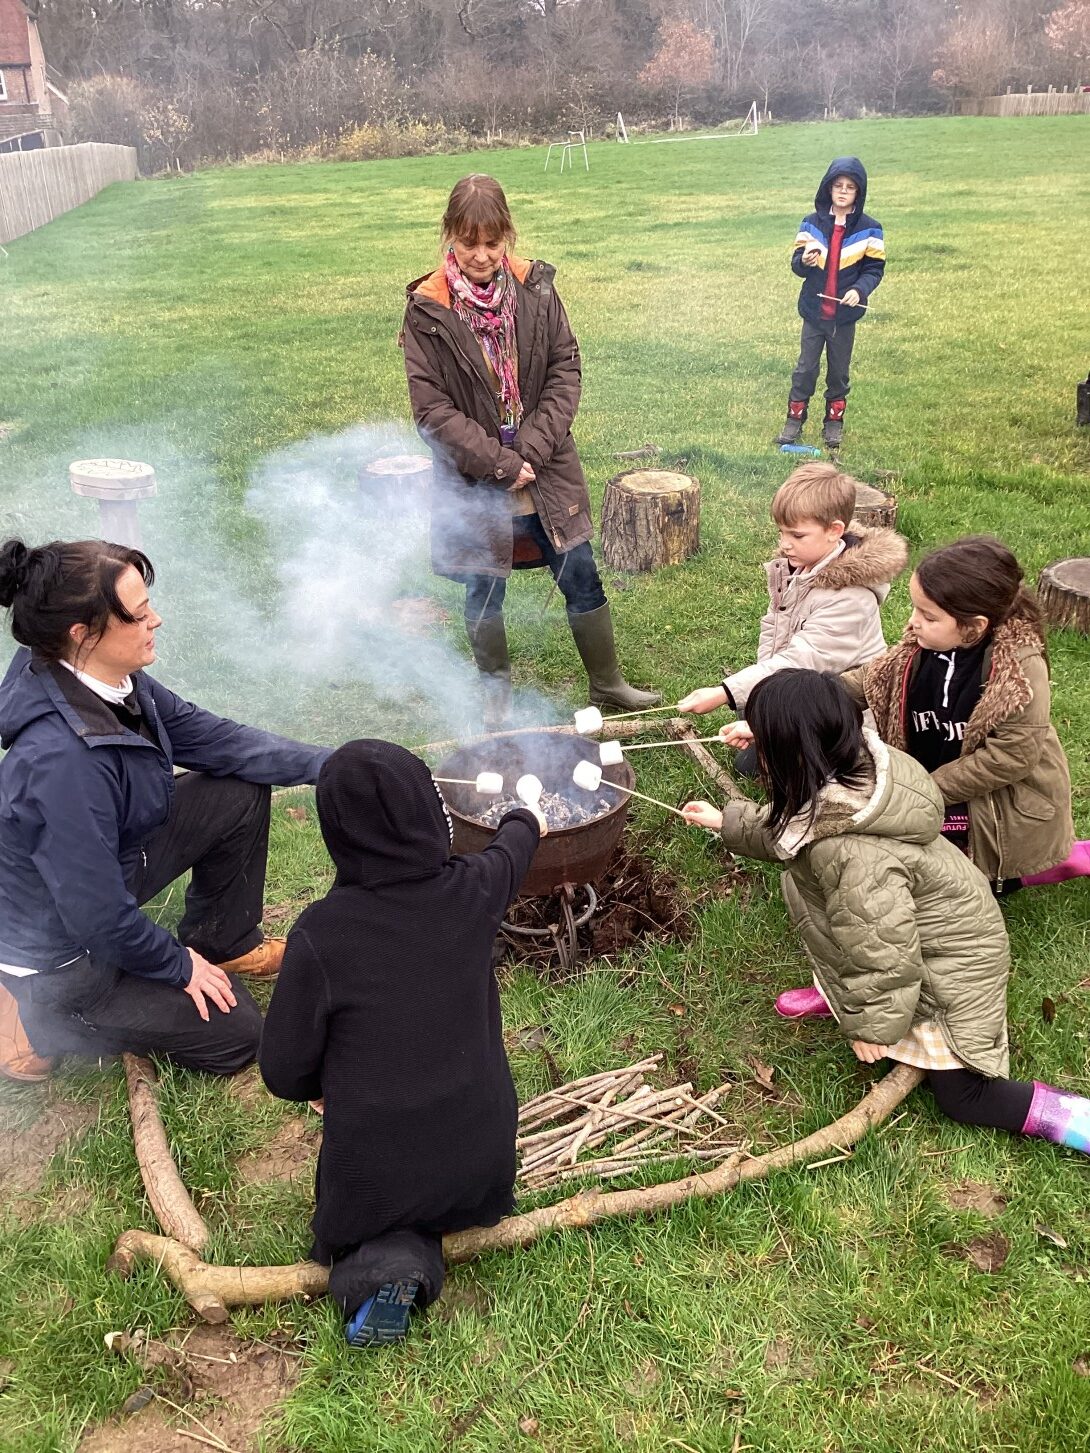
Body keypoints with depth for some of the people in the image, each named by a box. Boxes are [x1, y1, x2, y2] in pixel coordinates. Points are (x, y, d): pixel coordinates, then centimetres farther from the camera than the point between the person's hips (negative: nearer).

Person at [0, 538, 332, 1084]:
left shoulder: (119, 682, -13)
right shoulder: (61, 757, -39)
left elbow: (210, 738, 0)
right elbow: (99, 915, -30)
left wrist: (329, 763, -6)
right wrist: (179, 965, -12)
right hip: (58, 952, -8)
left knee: (242, 793, 1)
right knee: (233, 1034, 2)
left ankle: (224, 943, 22)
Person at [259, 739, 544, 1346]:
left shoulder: (321, 933, -23)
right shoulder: (472, 891, -15)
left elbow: (285, 1072, -13)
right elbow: (512, 851, 11)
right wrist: (526, 819, 34)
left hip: (373, 1167, -4)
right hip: (479, 1156, 4)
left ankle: (381, 1259, -4)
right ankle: (413, 1253, 5)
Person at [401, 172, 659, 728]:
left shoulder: (534, 288, -2)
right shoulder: (428, 310, -10)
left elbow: (565, 370, -1)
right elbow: (431, 408, -12)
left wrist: (533, 448, -14)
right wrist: (499, 463, -16)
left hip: (546, 469, 2)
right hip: (474, 481, -2)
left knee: (581, 576, 10)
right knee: (485, 592, 10)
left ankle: (607, 684, 30)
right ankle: (496, 699, 31)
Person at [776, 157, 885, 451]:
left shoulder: (869, 229, -4)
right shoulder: (811, 223, -1)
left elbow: (874, 268, -2)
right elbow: (796, 264, -1)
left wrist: (860, 289, -22)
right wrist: (804, 261, -26)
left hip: (845, 314, 0)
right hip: (814, 312, 1)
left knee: (839, 371, 10)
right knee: (806, 368, 6)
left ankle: (834, 421, 22)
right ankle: (794, 419, 16)